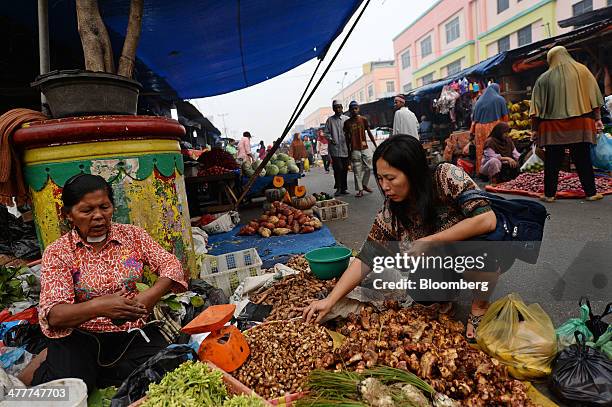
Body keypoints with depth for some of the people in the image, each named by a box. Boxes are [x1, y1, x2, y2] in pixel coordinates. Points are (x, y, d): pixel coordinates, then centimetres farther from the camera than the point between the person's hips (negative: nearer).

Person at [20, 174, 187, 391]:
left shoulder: (132, 234, 4)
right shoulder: (57, 252, -1)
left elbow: (171, 265, -1)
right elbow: (52, 315, -11)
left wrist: (149, 296, -22)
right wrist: (98, 307, -31)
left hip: (134, 333, 2)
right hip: (80, 338, -1)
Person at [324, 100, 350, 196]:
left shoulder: (347, 119, 9)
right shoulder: (330, 120, 7)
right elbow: (327, 132, 7)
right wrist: (330, 139, -11)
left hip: (345, 149, 2)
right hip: (335, 149, -2)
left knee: (345, 169, 7)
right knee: (338, 168, -10)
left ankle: (343, 188, 17)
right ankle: (338, 188, 1)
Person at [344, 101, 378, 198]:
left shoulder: (363, 120, 5)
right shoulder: (347, 123, 4)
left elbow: (369, 133, 8)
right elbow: (347, 138, 8)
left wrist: (376, 145, 5)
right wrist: (349, 151, 7)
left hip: (365, 148, 1)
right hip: (354, 150, -1)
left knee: (368, 168, 2)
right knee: (357, 171, -2)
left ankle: (364, 185, 22)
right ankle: (360, 190, 3)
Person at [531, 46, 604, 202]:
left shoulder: (544, 78, 4)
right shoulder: (582, 71, 5)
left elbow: (537, 105, 1)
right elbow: (594, 98, 4)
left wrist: (535, 128, 5)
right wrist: (597, 118, 8)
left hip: (553, 127, 0)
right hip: (580, 125, 1)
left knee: (552, 161, 4)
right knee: (583, 160, 6)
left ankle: (549, 194, 6)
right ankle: (591, 192, 10)